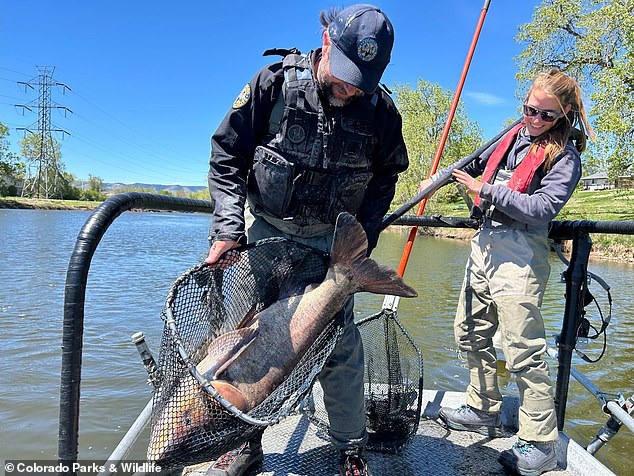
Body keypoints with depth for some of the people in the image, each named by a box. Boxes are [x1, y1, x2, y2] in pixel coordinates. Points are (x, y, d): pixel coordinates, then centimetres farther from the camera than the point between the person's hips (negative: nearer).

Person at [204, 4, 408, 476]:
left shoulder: (381, 111, -7)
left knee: (341, 344, 2)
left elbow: (385, 177, 6)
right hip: (264, 229, 0)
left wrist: (361, 241, -5)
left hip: (330, 240, 0)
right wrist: (229, 227, -18)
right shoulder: (274, 83, -12)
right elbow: (227, 157, -8)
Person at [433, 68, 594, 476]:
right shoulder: (513, 135, 14)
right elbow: (480, 164, 32)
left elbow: (543, 208, -19)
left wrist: (487, 191, -20)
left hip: (519, 254, -8)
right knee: (471, 334, 14)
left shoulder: (565, 156, -6)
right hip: (485, 243, 8)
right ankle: (484, 411, 32)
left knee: (523, 350, -7)